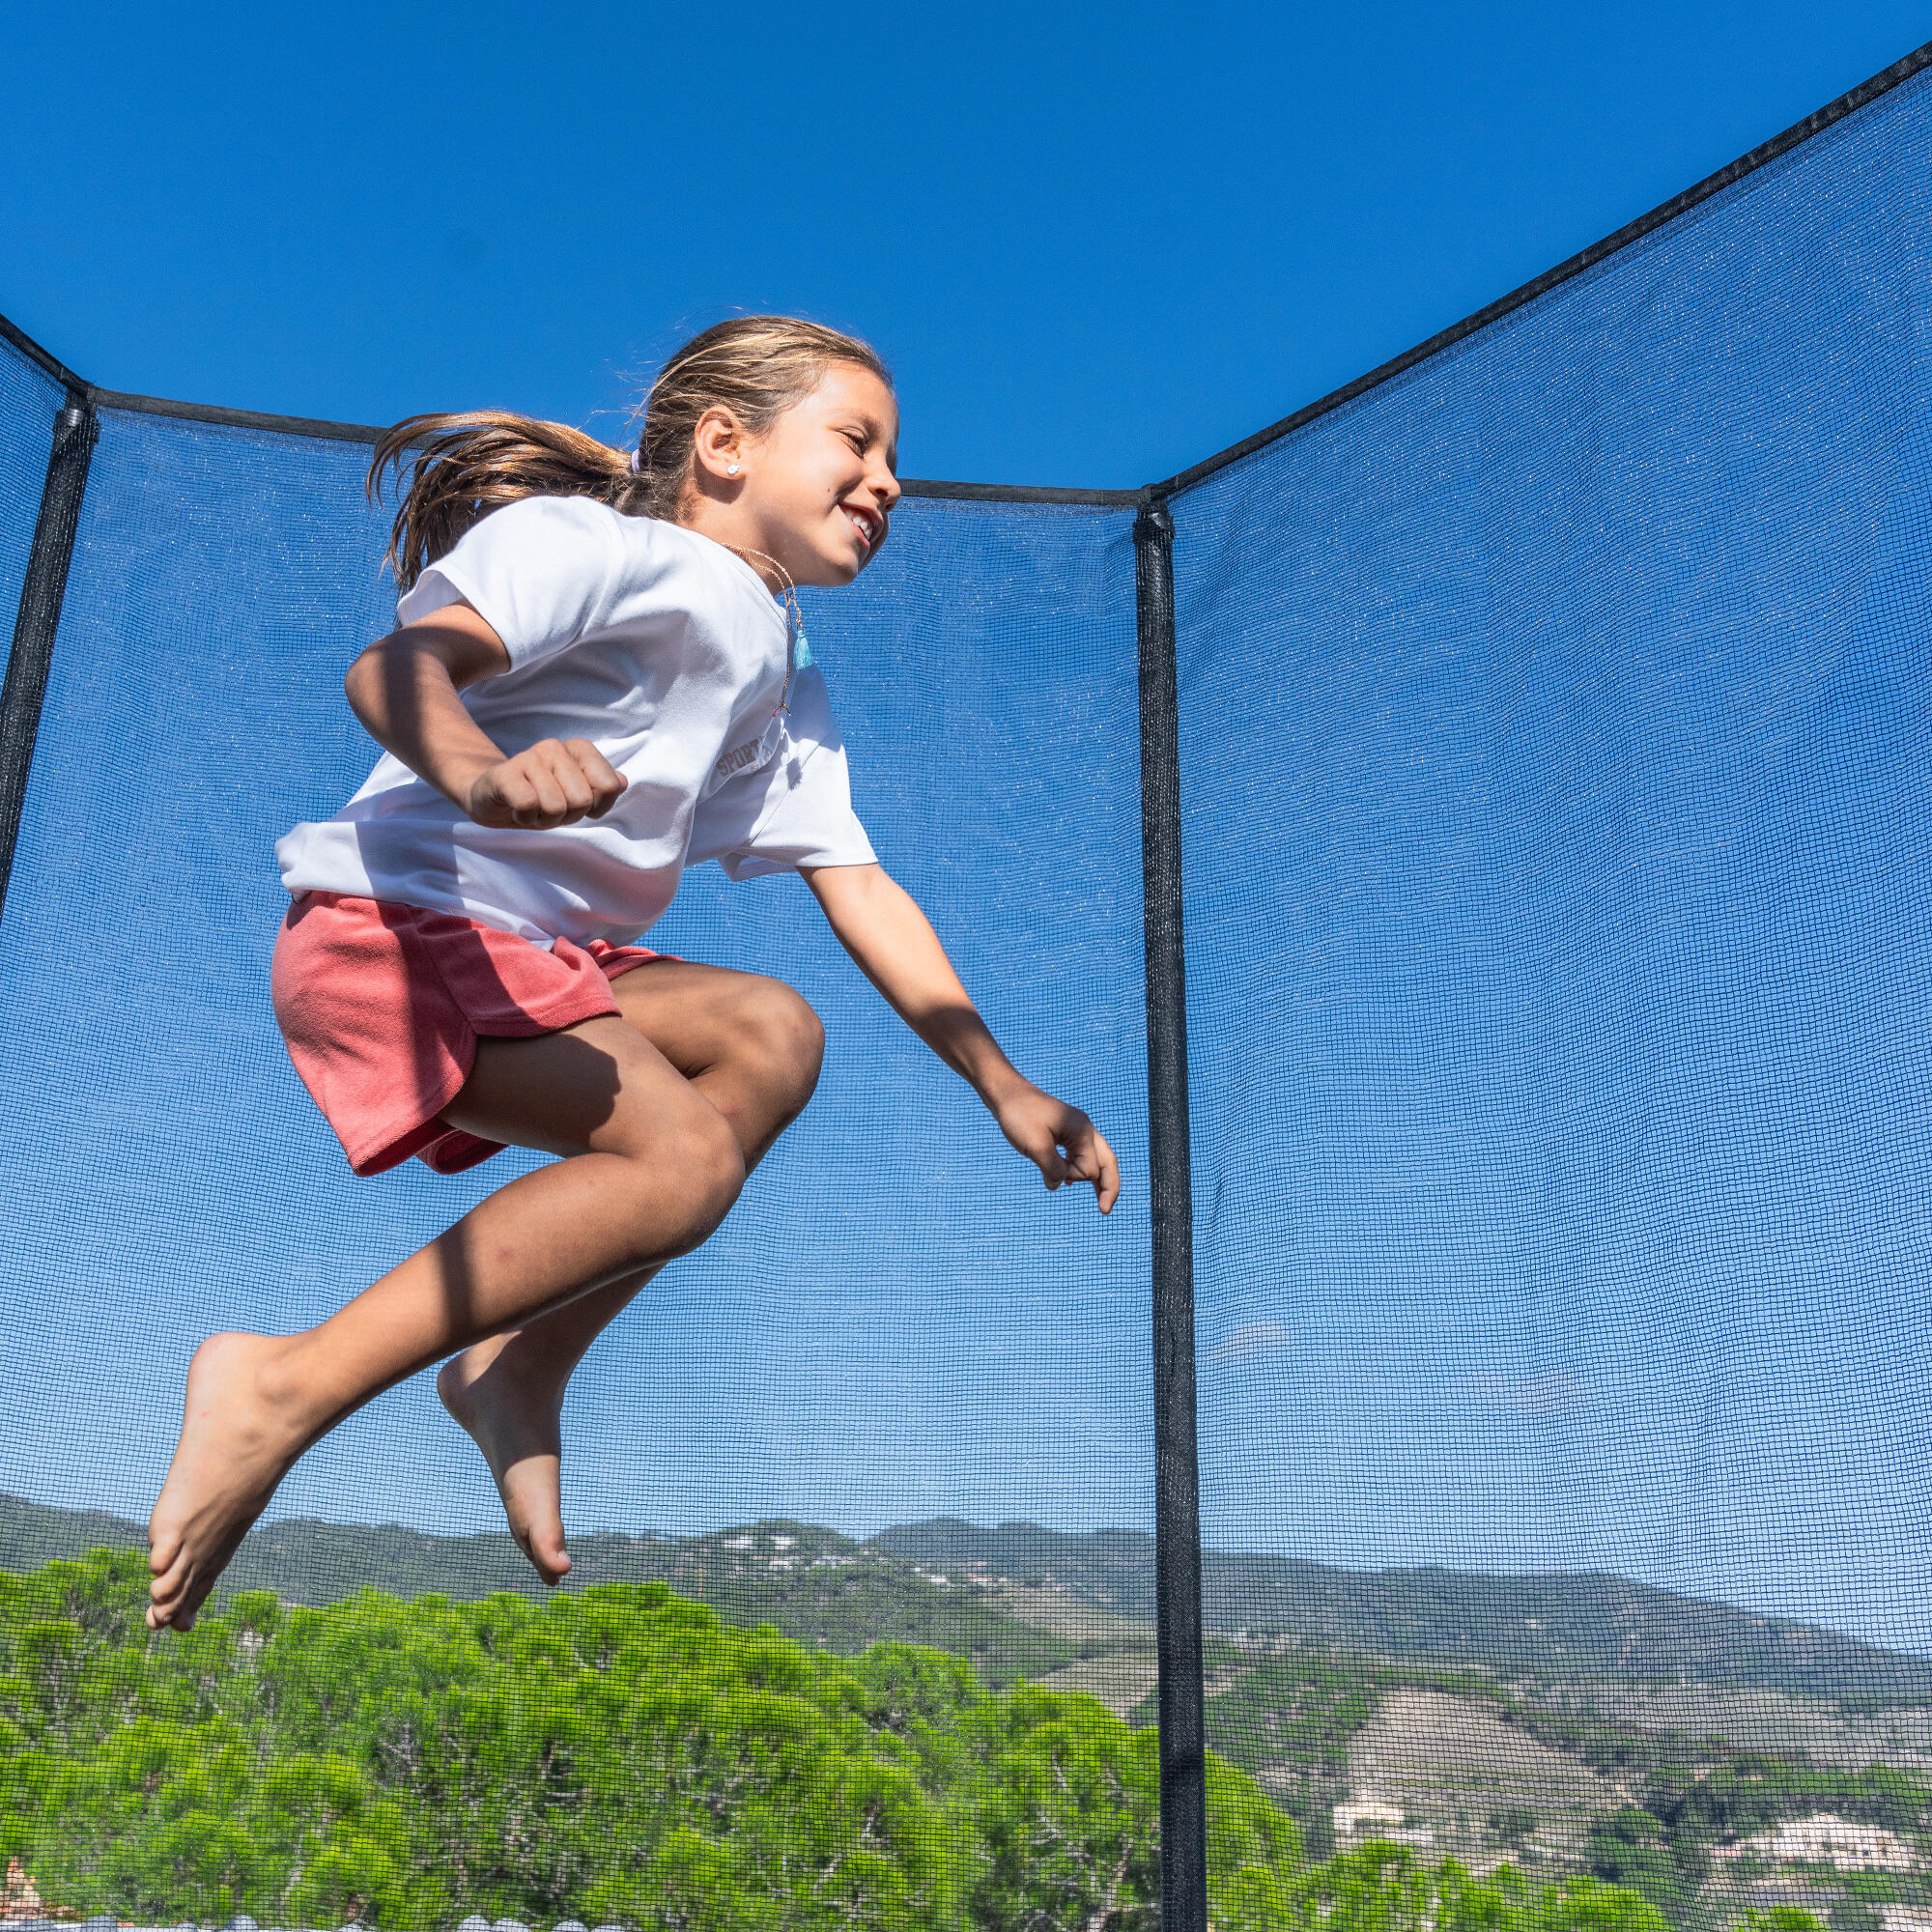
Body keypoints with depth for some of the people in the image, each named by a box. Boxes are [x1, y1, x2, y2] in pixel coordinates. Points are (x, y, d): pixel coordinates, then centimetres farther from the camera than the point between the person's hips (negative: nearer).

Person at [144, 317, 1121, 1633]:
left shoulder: (787, 687, 19)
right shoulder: (589, 543, -7)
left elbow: (861, 890, 13)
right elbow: (398, 663, -23)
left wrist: (1004, 1088, 4)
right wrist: (479, 770, -48)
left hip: (542, 958, 9)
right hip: (394, 925, -9)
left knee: (773, 1033, -1)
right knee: (684, 1159, -22)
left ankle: (518, 1371, -6)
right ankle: (285, 1390, -17)